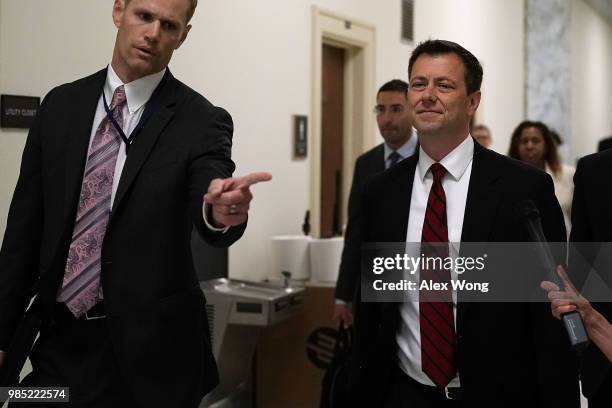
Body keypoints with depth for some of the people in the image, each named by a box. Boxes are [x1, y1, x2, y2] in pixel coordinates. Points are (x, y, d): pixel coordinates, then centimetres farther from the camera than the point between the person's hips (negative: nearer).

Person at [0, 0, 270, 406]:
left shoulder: (201, 121, -7)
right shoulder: (61, 105, 4)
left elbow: (211, 212, -24)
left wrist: (222, 212, -49)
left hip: (149, 349, -3)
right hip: (60, 340, 3)